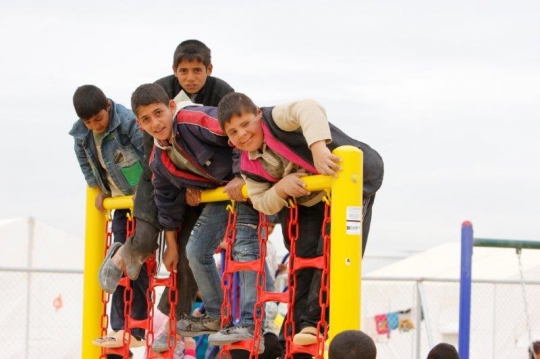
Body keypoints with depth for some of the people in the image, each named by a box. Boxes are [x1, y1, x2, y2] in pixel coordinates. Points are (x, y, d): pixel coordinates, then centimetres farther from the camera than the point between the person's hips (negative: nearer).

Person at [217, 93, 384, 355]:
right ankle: (300, 328, 7)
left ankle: (315, 323, -19)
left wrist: (319, 147, -59)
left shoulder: (275, 119, -23)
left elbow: (309, 110, -44)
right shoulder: (249, 166, 0)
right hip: (311, 202, 9)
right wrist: (281, 188, -25)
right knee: (303, 255, 2)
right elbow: (262, 204, -4)